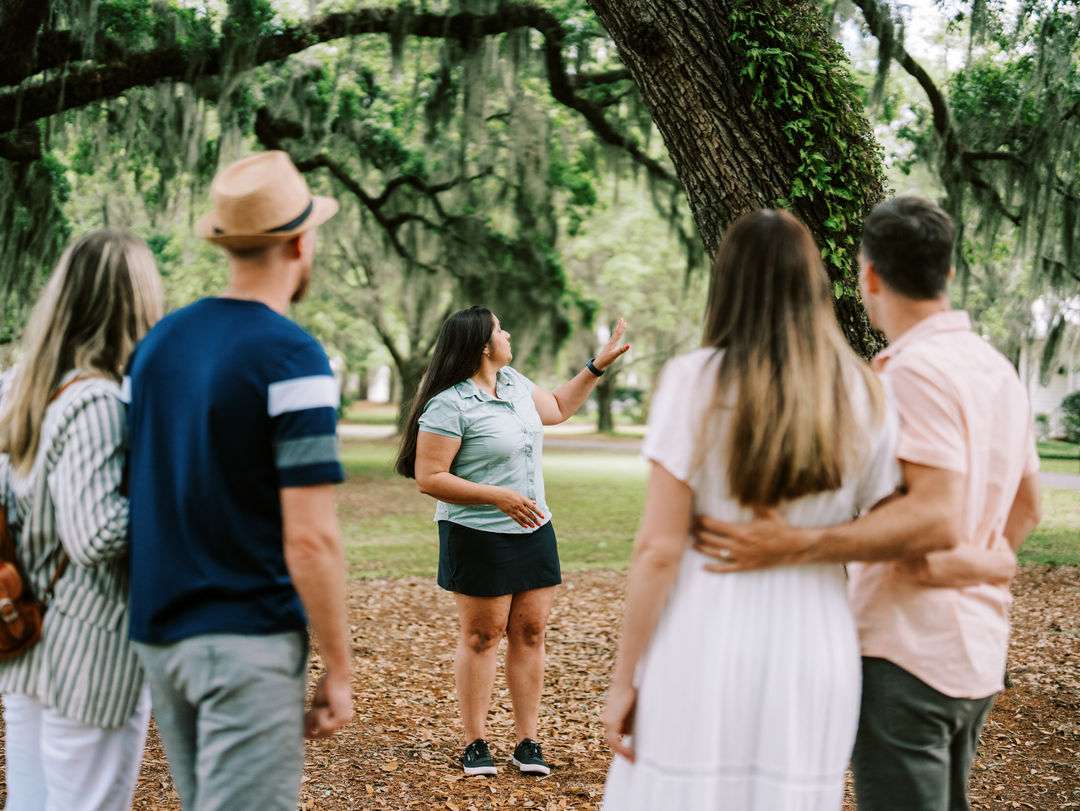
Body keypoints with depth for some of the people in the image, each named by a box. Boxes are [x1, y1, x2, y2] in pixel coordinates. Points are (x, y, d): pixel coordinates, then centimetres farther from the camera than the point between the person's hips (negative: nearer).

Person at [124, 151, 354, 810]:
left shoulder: (159, 341, 7)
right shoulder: (292, 359, -14)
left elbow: (140, 493, 13)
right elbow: (309, 538, -17)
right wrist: (339, 669, -9)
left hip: (157, 631, 7)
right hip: (247, 637, -7)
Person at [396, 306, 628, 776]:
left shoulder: (513, 382, 10)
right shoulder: (449, 405, -15)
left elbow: (557, 409, 28)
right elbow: (429, 478, -17)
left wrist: (598, 365, 23)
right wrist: (497, 497, -22)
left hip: (533, 532, 7)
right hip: (478, 537, -7)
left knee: (530, 632, 7)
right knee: (482, 635, 0)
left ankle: (527, 743, 14)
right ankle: (475, 744, 13)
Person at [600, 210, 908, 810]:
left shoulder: (695, 382, -8)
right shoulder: (865, 398, 1)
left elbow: (659, 548, -10)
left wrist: (623, 679, -3)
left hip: (704, 647, -3)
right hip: (813, 654, 3)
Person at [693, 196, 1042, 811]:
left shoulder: (915, 372, -17)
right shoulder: (998, 369, 13)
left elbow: (934, 517, -27)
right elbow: (1026, 507, 22)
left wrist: (797, 547, -33)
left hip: (908, 650, -9)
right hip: (978, 654, 10)